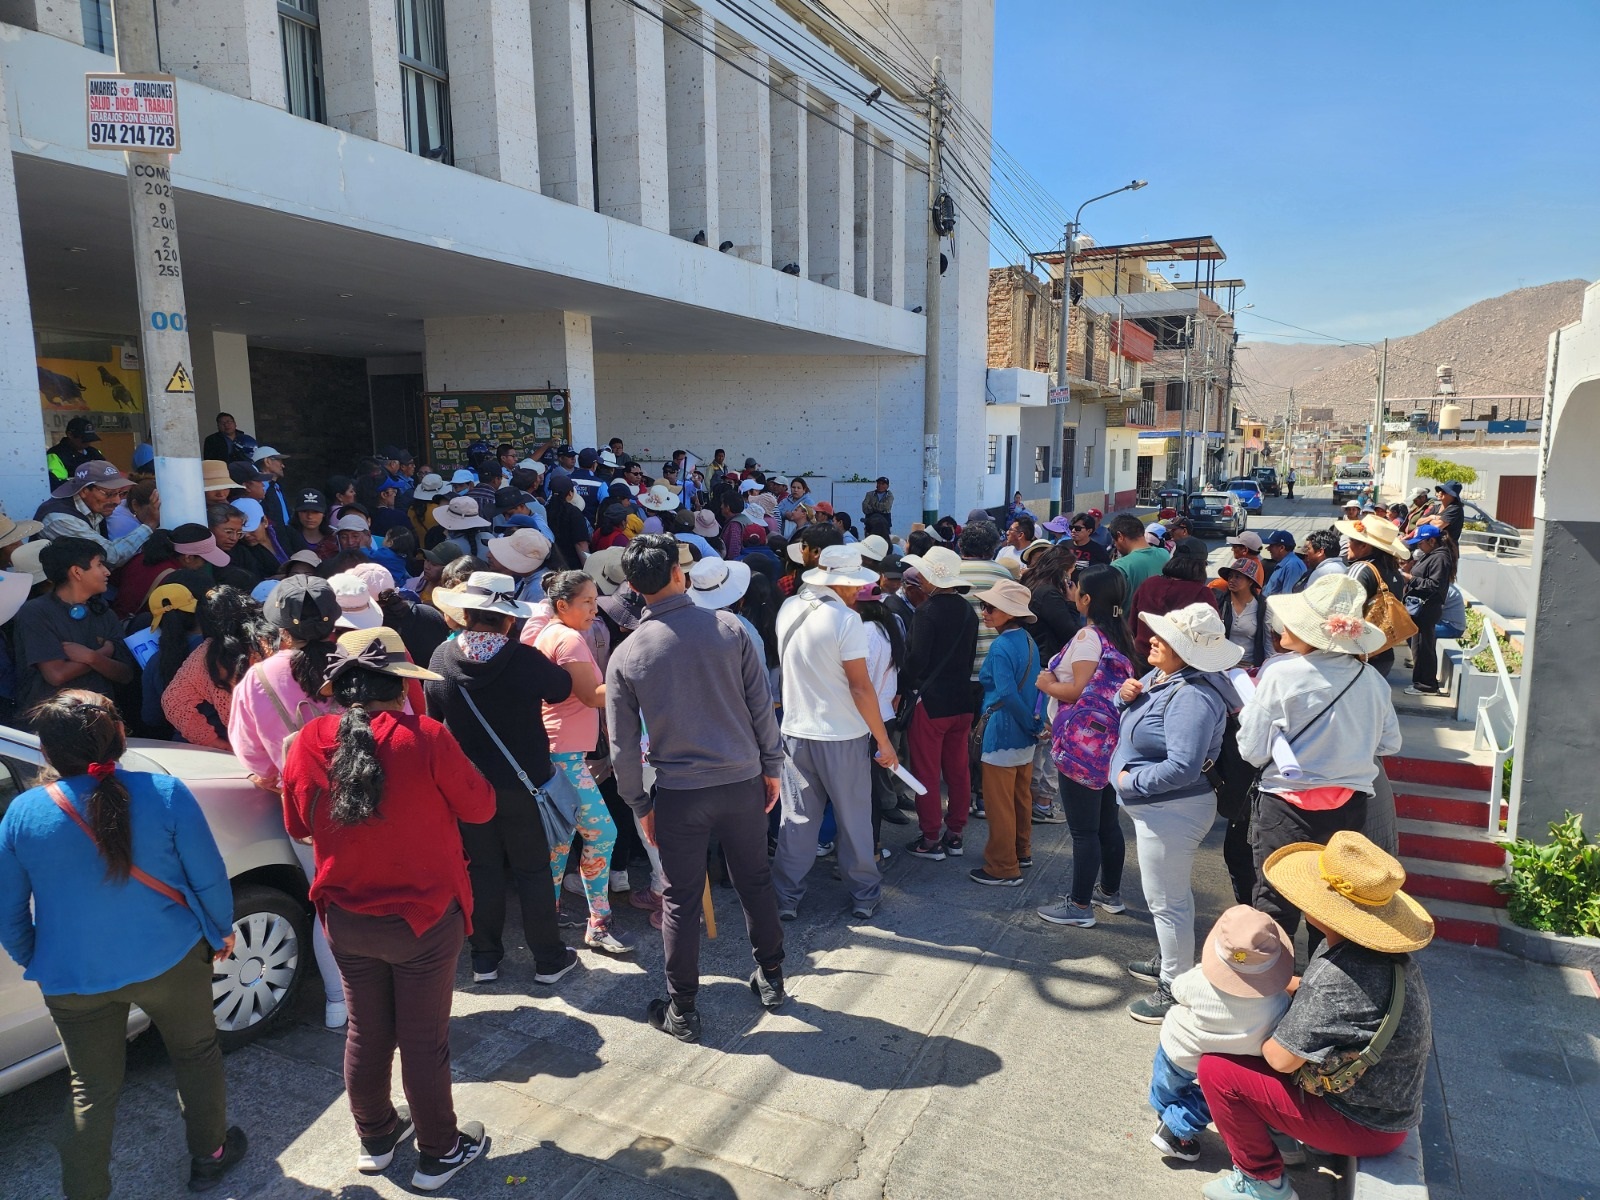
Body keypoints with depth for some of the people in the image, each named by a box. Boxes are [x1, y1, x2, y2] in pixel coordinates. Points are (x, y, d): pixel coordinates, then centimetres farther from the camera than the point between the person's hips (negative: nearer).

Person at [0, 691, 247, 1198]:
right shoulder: (164, 793, -17)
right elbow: (208, 877, -11)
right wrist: (222, 929, 7)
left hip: (73, 978, 1)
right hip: (169, 960, -1)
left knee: (92, 1090, 18)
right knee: (196, 1053, 22)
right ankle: (209, 1155, 37)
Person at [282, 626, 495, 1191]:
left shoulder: (307, 744, -10)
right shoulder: (425, 738, -24)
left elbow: (297, 826, 6)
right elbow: (480, 806, -11)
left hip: (345, 918, 4)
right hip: (424, 916, -4)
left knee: (366, 1032, 23)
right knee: (424, 1041, 12)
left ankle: (375, 1138, 43)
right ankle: (438, 1154, 30)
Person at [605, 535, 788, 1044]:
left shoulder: (626, 655, -8)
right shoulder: (730, 628, -8)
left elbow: (623, 746, -2)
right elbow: (762, 706, -3)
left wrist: (640, 805, 10)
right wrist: (771, 768, 9)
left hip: (678, 793, -1)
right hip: (742, 782, 2)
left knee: (681, 901, 11)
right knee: (756, 882, 20)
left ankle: (681, 1010, 23)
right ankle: (770, 978, 36)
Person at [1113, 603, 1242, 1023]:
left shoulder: (1192, 697, -29)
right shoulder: (1159, 675, 2)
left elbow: (1182, 767, -35)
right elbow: (1137, 716, 18)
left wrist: (1130, 781, -22)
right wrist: (1127, 695, -6)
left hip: (1171, 812, -10)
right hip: (1158, 809, 10)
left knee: (1167, 901, 4)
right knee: (1171, 894, 26)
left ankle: (1175, 992, 20)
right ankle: (1168, 962, 45)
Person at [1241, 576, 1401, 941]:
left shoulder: (1282, 675, -17)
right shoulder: (1371, 679, -3)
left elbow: (1253, 750, -13)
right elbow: (1389, 744, 11)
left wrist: (1250, 703, 3)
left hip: (1288, 809, -5)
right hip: (1351, 808, 5)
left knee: (1274, 911, 6)